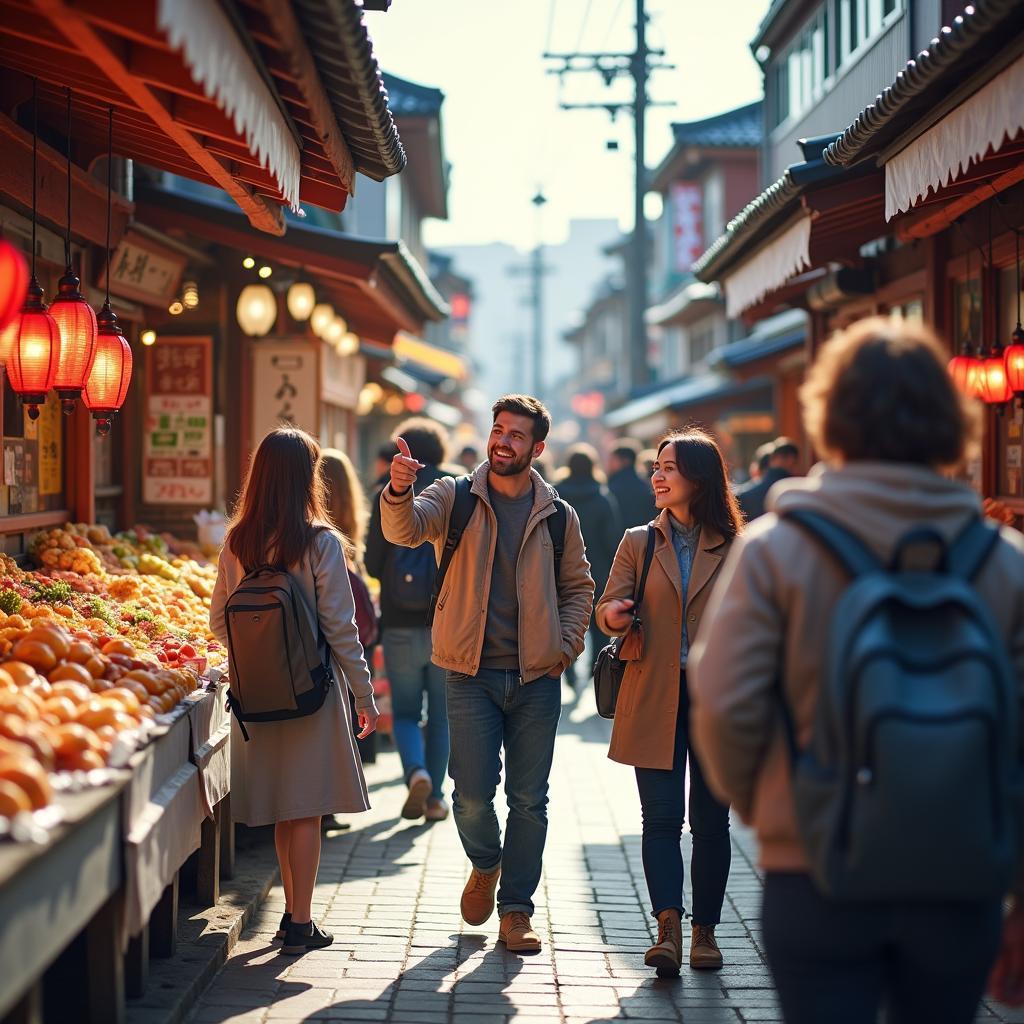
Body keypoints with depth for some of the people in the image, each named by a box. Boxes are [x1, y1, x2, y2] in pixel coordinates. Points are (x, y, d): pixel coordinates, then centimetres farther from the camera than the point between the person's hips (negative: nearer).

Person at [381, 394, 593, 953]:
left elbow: (578, 587, 17)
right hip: (472, 675, -1)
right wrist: (399, 491, -40)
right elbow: (405, 529, -18)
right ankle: (485, 865, 28)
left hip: (536, 677, 2)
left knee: (529, 797, 4)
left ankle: (516, 909, 16)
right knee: (472, 793, -3)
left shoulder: (557, 515, 6)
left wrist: (566, 644, 2)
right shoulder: (455, 498, 1)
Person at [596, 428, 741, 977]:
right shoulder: (639, 542, 9)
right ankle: (669, 926, -14)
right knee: (661, 817, -7)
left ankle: (704, 930, 15)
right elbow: (608, 607, 3)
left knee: (710, 819, 5)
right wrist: (614, 615, -21)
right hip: (655, 699, 0)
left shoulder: (734, 548, 5)